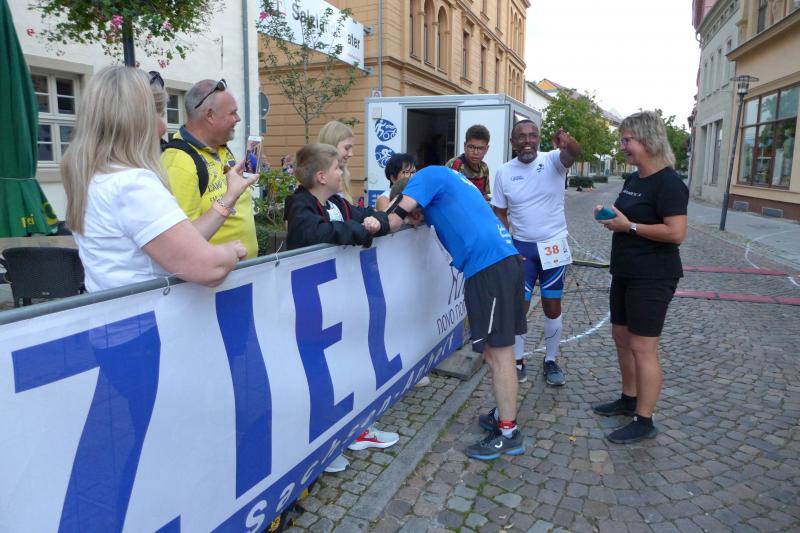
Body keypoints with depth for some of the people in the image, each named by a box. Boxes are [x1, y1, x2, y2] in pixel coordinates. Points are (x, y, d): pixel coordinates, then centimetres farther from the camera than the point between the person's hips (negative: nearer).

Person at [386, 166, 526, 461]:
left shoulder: (428, 174, 2)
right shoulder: (447, 178, 29)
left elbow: (393, 220, -8)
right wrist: (413, 216, 15)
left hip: (488, 264, -10)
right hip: (506, 259, 10)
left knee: (498, 350, -3)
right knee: (497, 347, 16)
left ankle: (509, 433, 6)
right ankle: (504, 413, 28)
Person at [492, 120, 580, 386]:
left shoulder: (552, 160, -9)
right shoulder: (504, 172, -3)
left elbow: (572, 154, -32)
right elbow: (500, 214, 4)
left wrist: (568, 143, -56)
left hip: (553, 245, -1)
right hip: (521, 246, 1)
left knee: (552, 306, 9)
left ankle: (550, 361, 26)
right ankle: (518, 361, 21)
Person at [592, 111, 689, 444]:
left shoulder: (668, 182, -17)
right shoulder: (633, 180, 12)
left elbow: (676, 233, -24)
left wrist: (628, 226, -21)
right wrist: (612, 217, 4)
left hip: (652, 278, -10)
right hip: (625, 273, 10)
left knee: (642, 347, -3)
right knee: (621, 337, 17)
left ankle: (644, 422, 9)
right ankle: (629, 399, 33)